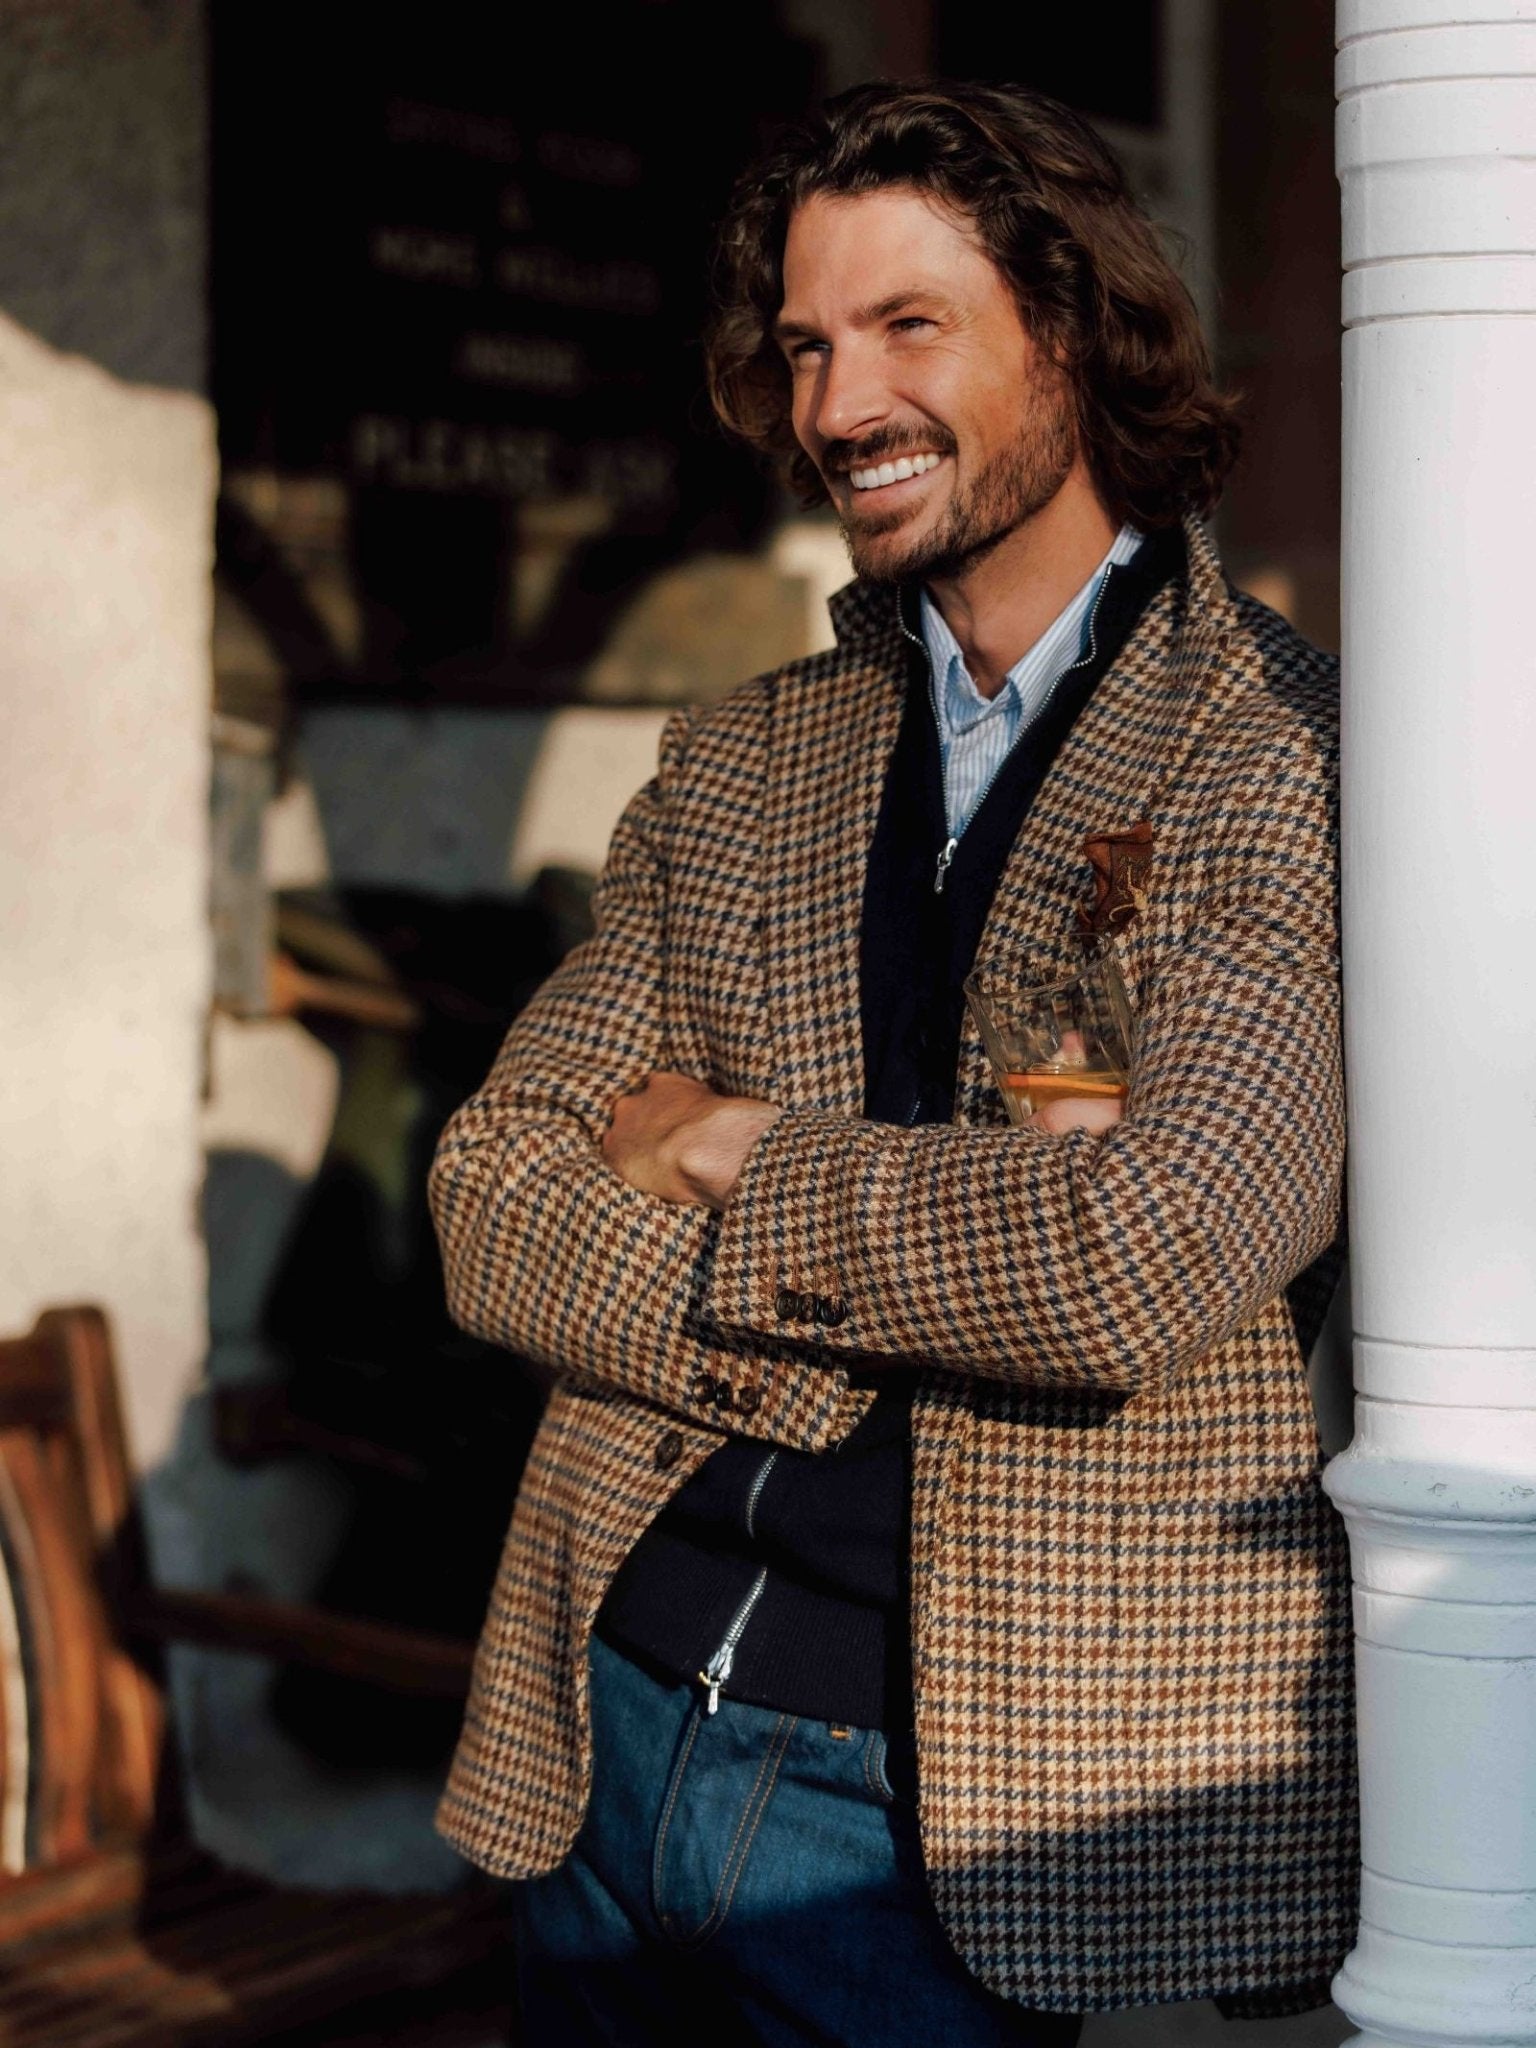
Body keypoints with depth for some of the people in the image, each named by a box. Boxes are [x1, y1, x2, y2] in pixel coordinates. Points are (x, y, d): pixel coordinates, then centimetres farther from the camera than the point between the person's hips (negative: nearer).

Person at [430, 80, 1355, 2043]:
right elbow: (494, 1203, 1)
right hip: (608, 1727, 5)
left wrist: (737, 1169, -8)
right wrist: (949, 1238, -14)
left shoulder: (1289, 760, -8)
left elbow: (1160, 1249, -22)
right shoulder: (736, 763, 9)